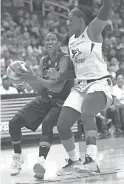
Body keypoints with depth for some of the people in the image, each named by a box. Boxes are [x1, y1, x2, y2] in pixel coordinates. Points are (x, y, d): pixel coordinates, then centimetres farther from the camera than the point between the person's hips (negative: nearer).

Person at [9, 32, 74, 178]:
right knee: (14, 122, -4)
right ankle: (17, 158, 15)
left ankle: (41, 161, -43)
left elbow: (58, 86, -27)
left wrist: (33, 78, -31)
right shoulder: (43, 61, 6)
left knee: (47, 124, -36)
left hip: (60, 101, -7)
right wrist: (27, 79, -10)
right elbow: (41, 89, 7)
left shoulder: (64, 59, -15)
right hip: (44, 99, 7)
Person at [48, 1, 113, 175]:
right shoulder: (71, 40, 15)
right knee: (62, 125, 1)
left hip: (99, 83, -8)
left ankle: (91, 161, -45)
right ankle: (74, 161, 23)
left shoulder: (92, 31, -7)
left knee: (86, 113, -36)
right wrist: (59, 76, 10)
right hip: (80, 85, 8)